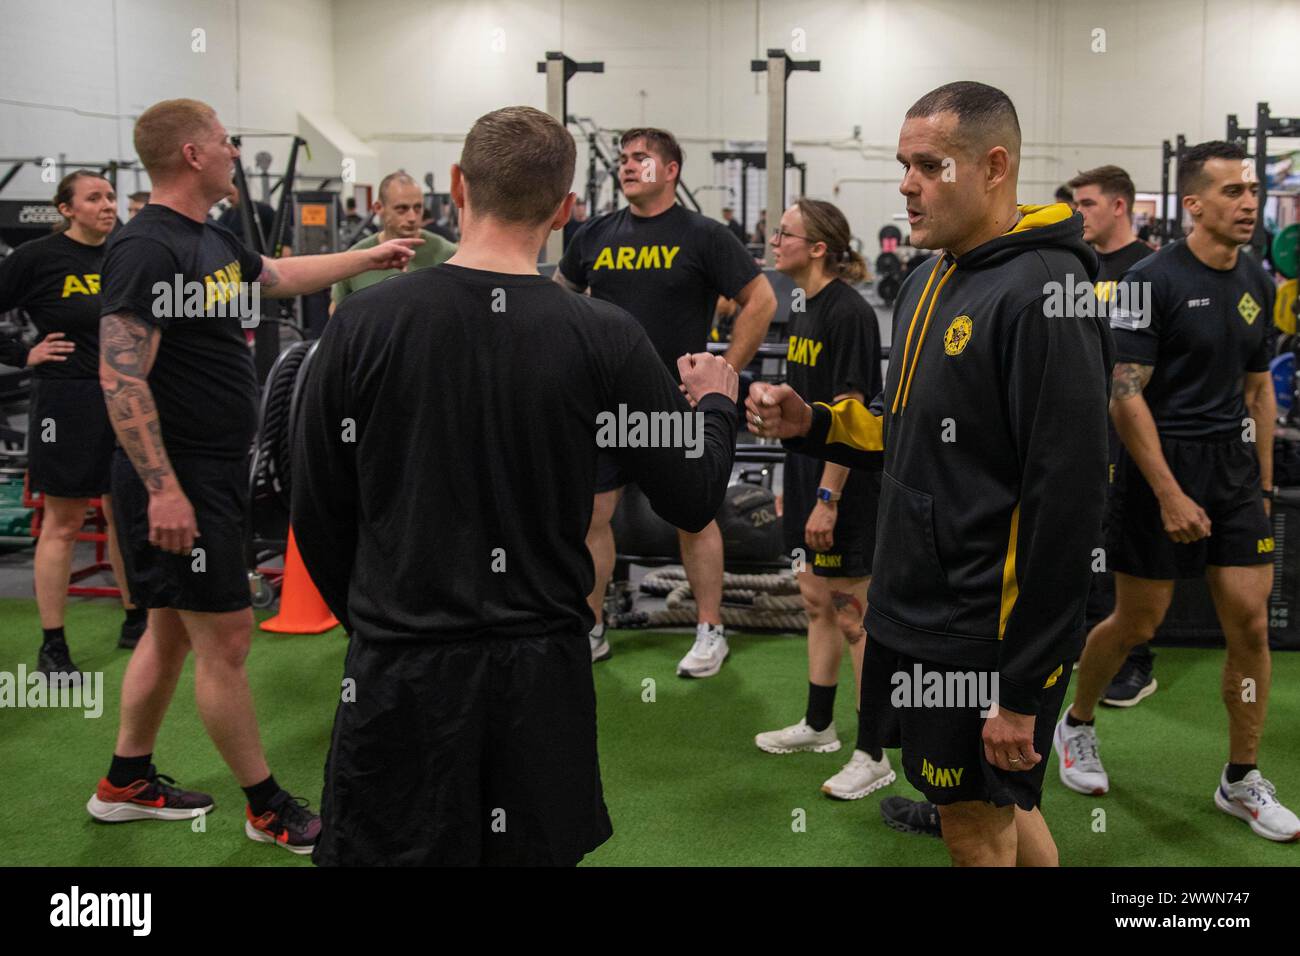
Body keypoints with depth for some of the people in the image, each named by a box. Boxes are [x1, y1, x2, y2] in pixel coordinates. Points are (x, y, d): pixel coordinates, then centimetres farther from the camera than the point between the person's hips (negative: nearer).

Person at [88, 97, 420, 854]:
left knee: (173, 629, 18)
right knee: (225, 636, 0)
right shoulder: (146, 248, -18)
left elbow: (283, 276, 31)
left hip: (216, 474, 10)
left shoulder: (214, 240, 11)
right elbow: (122, 378, -22)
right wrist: (163, 488, -25)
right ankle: (267, 807, 13)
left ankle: (127, 783, 33)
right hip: (180, 484, -10)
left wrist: (370, 256, 37)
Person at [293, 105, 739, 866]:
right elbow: (694, 501, -3)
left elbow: (318, 515, -1)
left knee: (389, 848, 13)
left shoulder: (366, 321, -8)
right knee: (535, 850, 19)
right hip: (542, 674, 1)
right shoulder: (605, 338, -9)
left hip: (400, 671, 0)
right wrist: (717, 402, 18)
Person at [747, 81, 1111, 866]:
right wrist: (811, 424, 0)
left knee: (978, 827, 7)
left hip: (984, 639, -8)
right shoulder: (929, 280, 9)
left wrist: (1024, 689, -21)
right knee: (993, 804, 22)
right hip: (918, 616, 8)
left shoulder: (1042, 294, -19)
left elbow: (1067, 499, -23)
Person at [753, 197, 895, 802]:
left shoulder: (848, 313, -18)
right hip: (808, 478, 9)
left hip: (843, 486, -9)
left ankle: (873, 756, 10)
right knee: (816, 602, 19)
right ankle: (818, 725, 34)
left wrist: (827, 498, -21)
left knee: (854, 615, -1)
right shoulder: (803, 309, 10)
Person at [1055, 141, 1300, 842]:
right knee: (1136, 624, 4)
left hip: (1234, 467, 6)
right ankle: (1077, 725, 31)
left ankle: (1241, 781, 17)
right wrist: (1170, 494, -19)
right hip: (1162, 465, -6)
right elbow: (1125, 397, -16)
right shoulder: (1153, 279, -13)